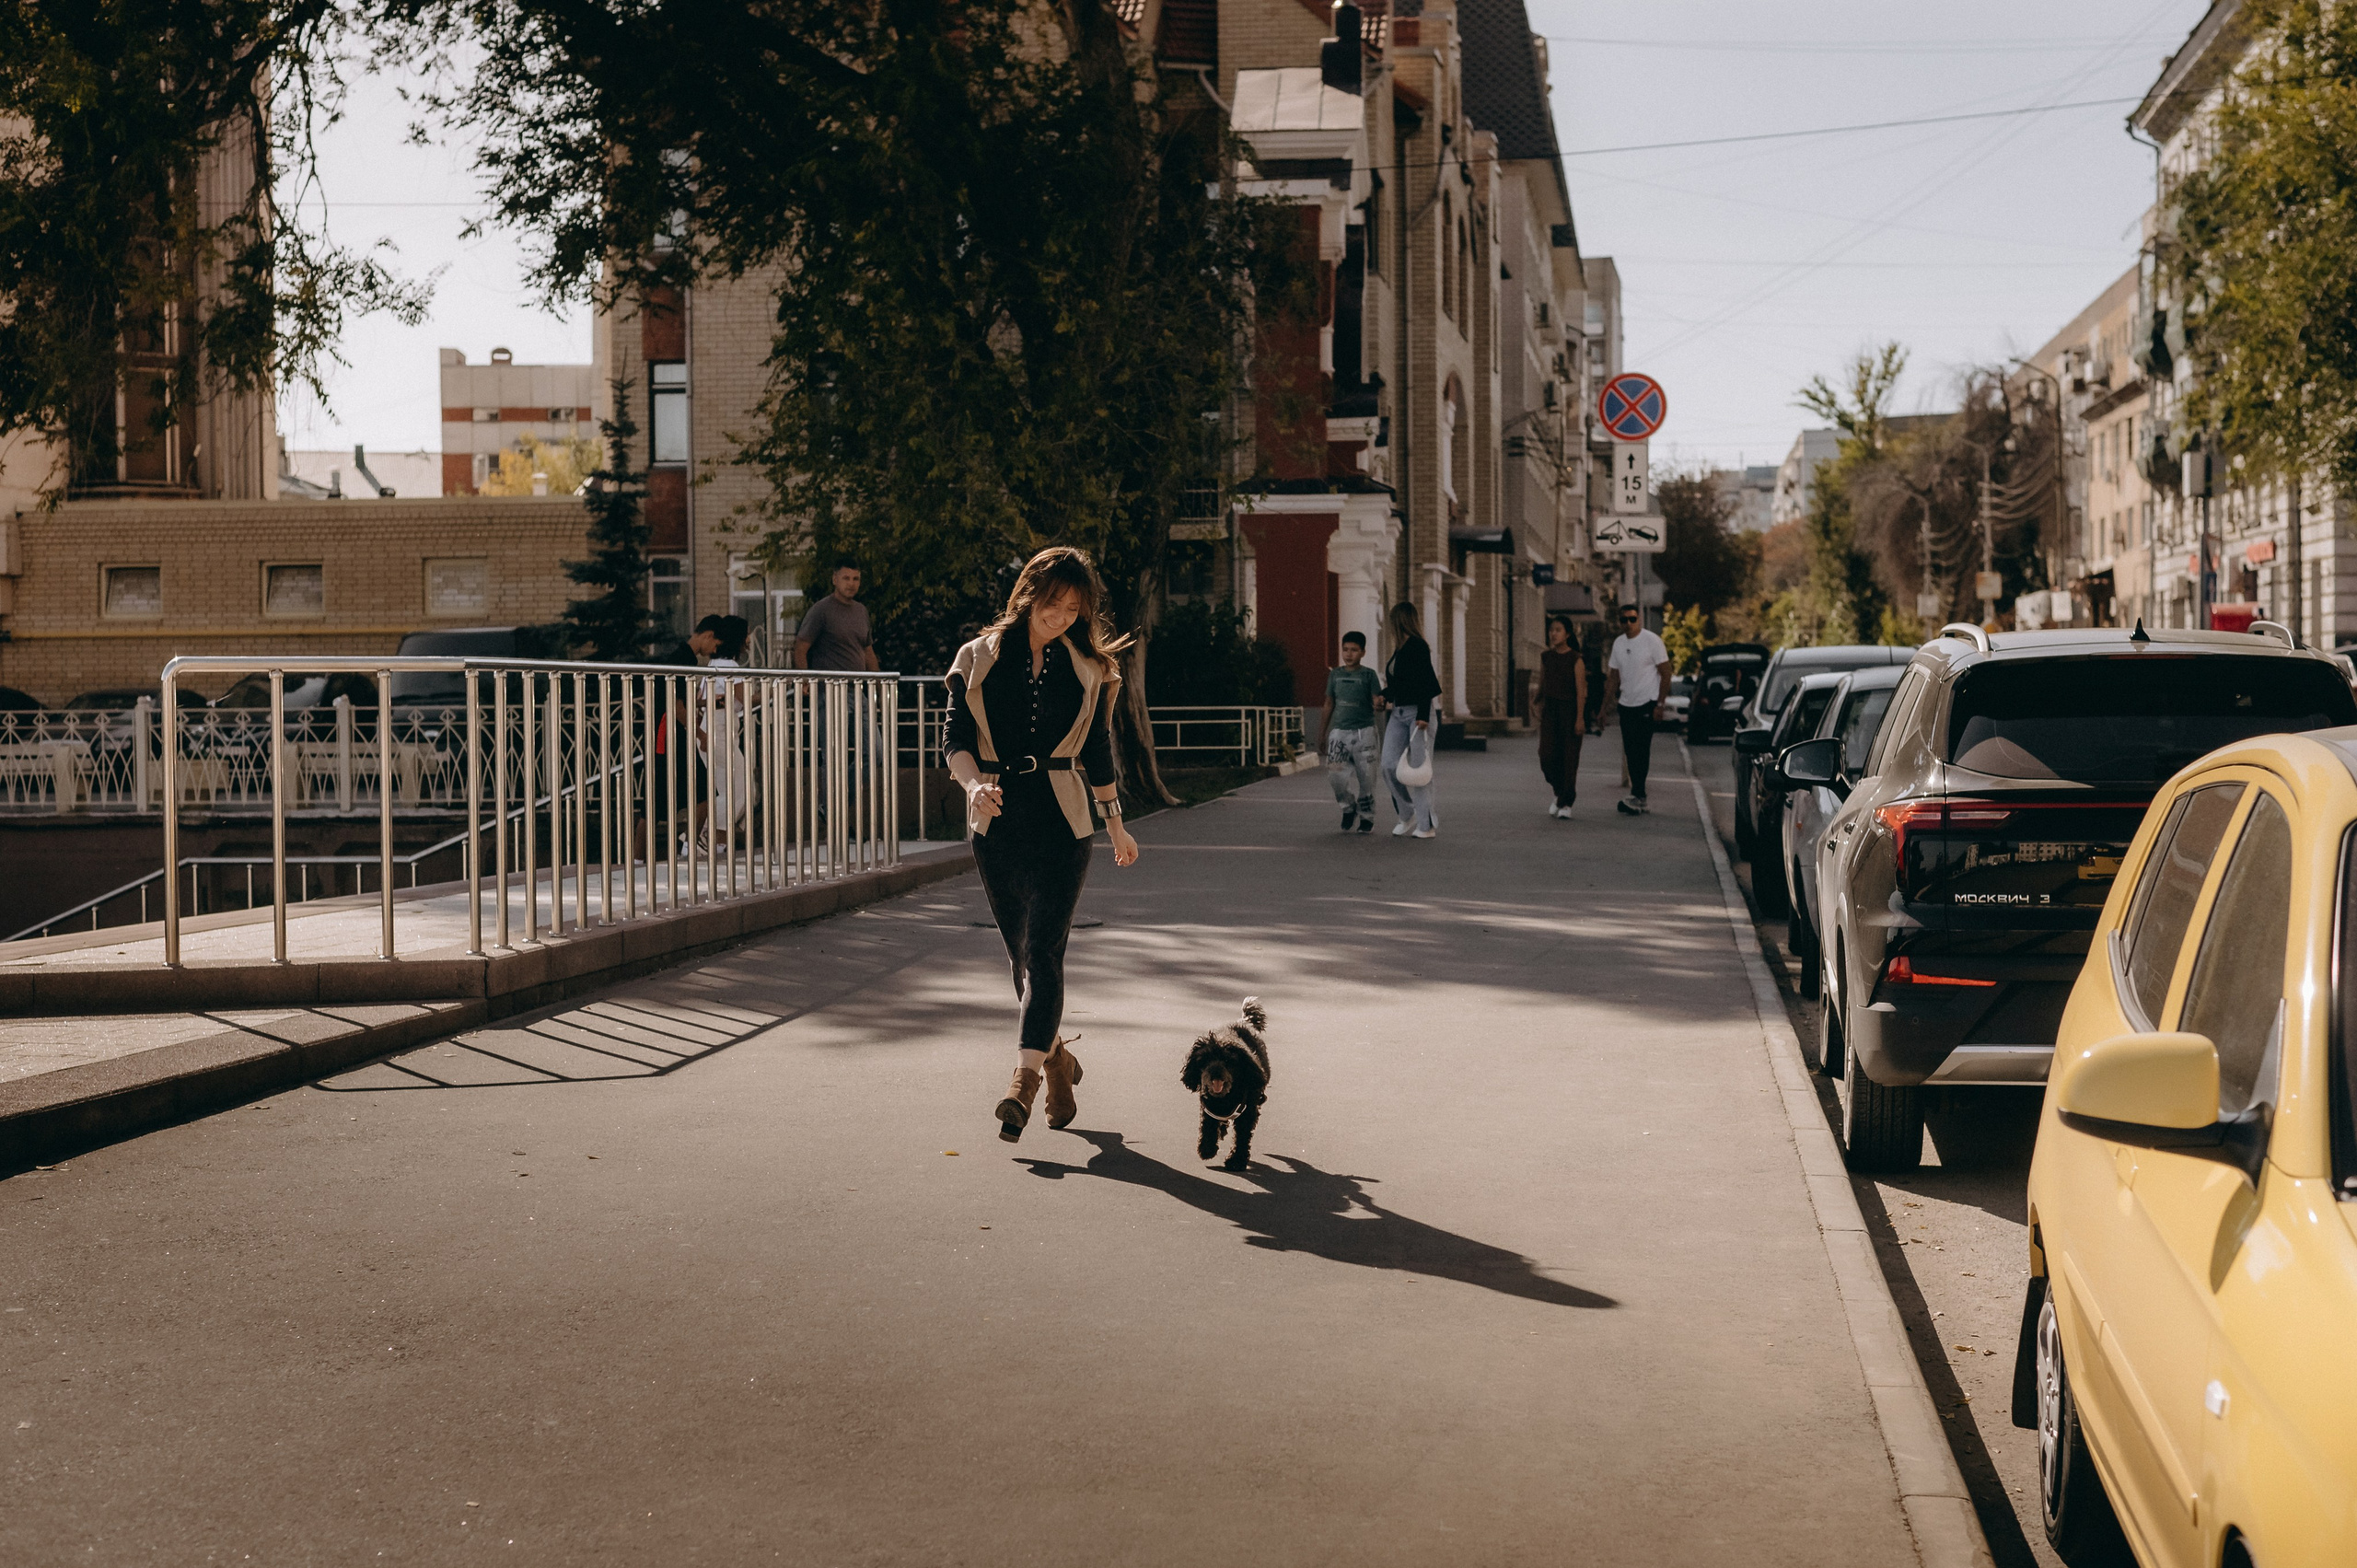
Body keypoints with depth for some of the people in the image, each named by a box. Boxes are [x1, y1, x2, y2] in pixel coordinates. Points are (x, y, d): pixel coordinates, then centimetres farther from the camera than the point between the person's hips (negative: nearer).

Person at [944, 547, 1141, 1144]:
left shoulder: (1087, 669, 7)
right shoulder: (978, 660, 4)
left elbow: (1097, 752, 16)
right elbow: (957, 740, 0)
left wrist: (1115, 823, 22)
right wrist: (975, 784, -20)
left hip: (1062, 824, -2)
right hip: (997, 821, 2)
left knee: (1043, 951, -13)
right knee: (1020, 953, 10)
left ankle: (1024, 1081, -21)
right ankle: (1056, 1057, 29)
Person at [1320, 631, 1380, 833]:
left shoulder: (1368, 675, 0)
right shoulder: (1335, 674, 10)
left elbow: (1376, 702, -6)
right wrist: (1324, 728, 21)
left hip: (1363, 731, -3)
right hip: (1339, 731, 3)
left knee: (1365, 776, -1)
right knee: (1335, 773, -11)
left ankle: (1366, 818, 13)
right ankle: (1349, 807, 14)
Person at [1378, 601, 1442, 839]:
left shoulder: (1418, 647, -12)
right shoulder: (1399, 649, 13)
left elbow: (1425, 683, -17)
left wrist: (1423, 716, -21)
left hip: (1416, 712, -8)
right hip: (1398, 713, 8)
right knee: (1390, 766, 1)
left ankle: (1426, 825, -1)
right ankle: (1406, 814, 16)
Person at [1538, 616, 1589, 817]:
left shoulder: (1576, 660, -6)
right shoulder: (1546, 657, 7)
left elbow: (1581, 691, -10)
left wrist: (1580, 718, -16)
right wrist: (1540, 711, 15)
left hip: (1570, 709, -4)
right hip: (1550, 708, 4)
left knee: (1569, 757, -1)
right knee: (1547, 755, -4)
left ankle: (1566, 803, 4)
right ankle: (1559, 792, 19)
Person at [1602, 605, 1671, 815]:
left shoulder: (1652, 641, -8)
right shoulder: (1618, 643, 11)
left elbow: (1666, 674, -8)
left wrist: (1659, 705, -13)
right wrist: (1607, 702, 9)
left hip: (1646, 704, -7)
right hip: (1626, 704, 7)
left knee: (1641, 751, -12)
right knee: (1630, 752, 7)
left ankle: (1637, 797, -12)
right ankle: (1640, 801, 13)